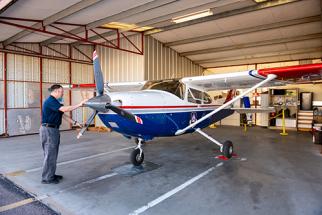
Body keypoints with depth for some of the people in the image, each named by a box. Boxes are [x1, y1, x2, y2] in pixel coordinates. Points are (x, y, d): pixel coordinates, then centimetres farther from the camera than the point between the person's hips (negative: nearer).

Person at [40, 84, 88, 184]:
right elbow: (64, 109, -27)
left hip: (53, 129, 10)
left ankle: (51, 174, 25)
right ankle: (46, 178, 6)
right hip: (48, 130, -10)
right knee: (50, 154, -4)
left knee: (52, 153, 15)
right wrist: (79, 105, -24)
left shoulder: (54, 102, 17)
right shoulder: (50, 101, -15)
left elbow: (62, 113, 17)